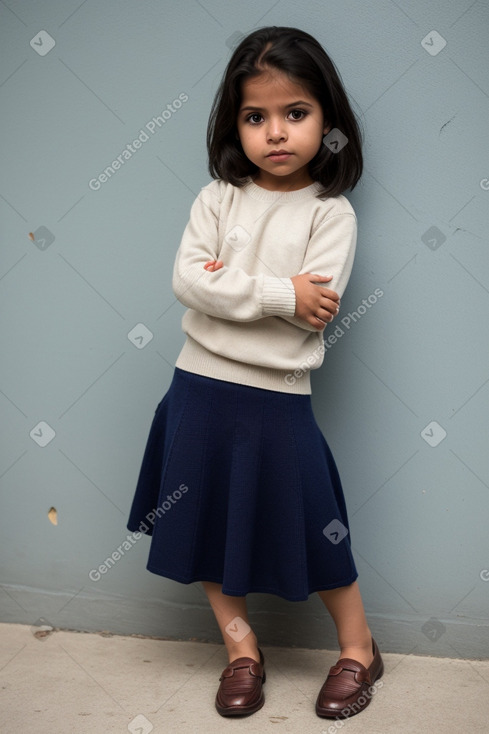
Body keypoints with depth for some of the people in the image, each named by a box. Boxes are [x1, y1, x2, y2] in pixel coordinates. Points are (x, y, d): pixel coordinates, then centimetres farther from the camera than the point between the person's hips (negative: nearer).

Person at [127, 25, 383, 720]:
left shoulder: (331, 213, -6)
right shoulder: (218, 197, 2)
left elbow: (313, 311, -16)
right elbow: (187, 278, -12)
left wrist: (226, 287, -15)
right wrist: (279, 293, -18)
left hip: (278, 396, -3)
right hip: (201, 388, 4)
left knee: (312, 529, 7)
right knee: (209, 525, 13)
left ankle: (359, 649, 29)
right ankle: (241, 649, 32)